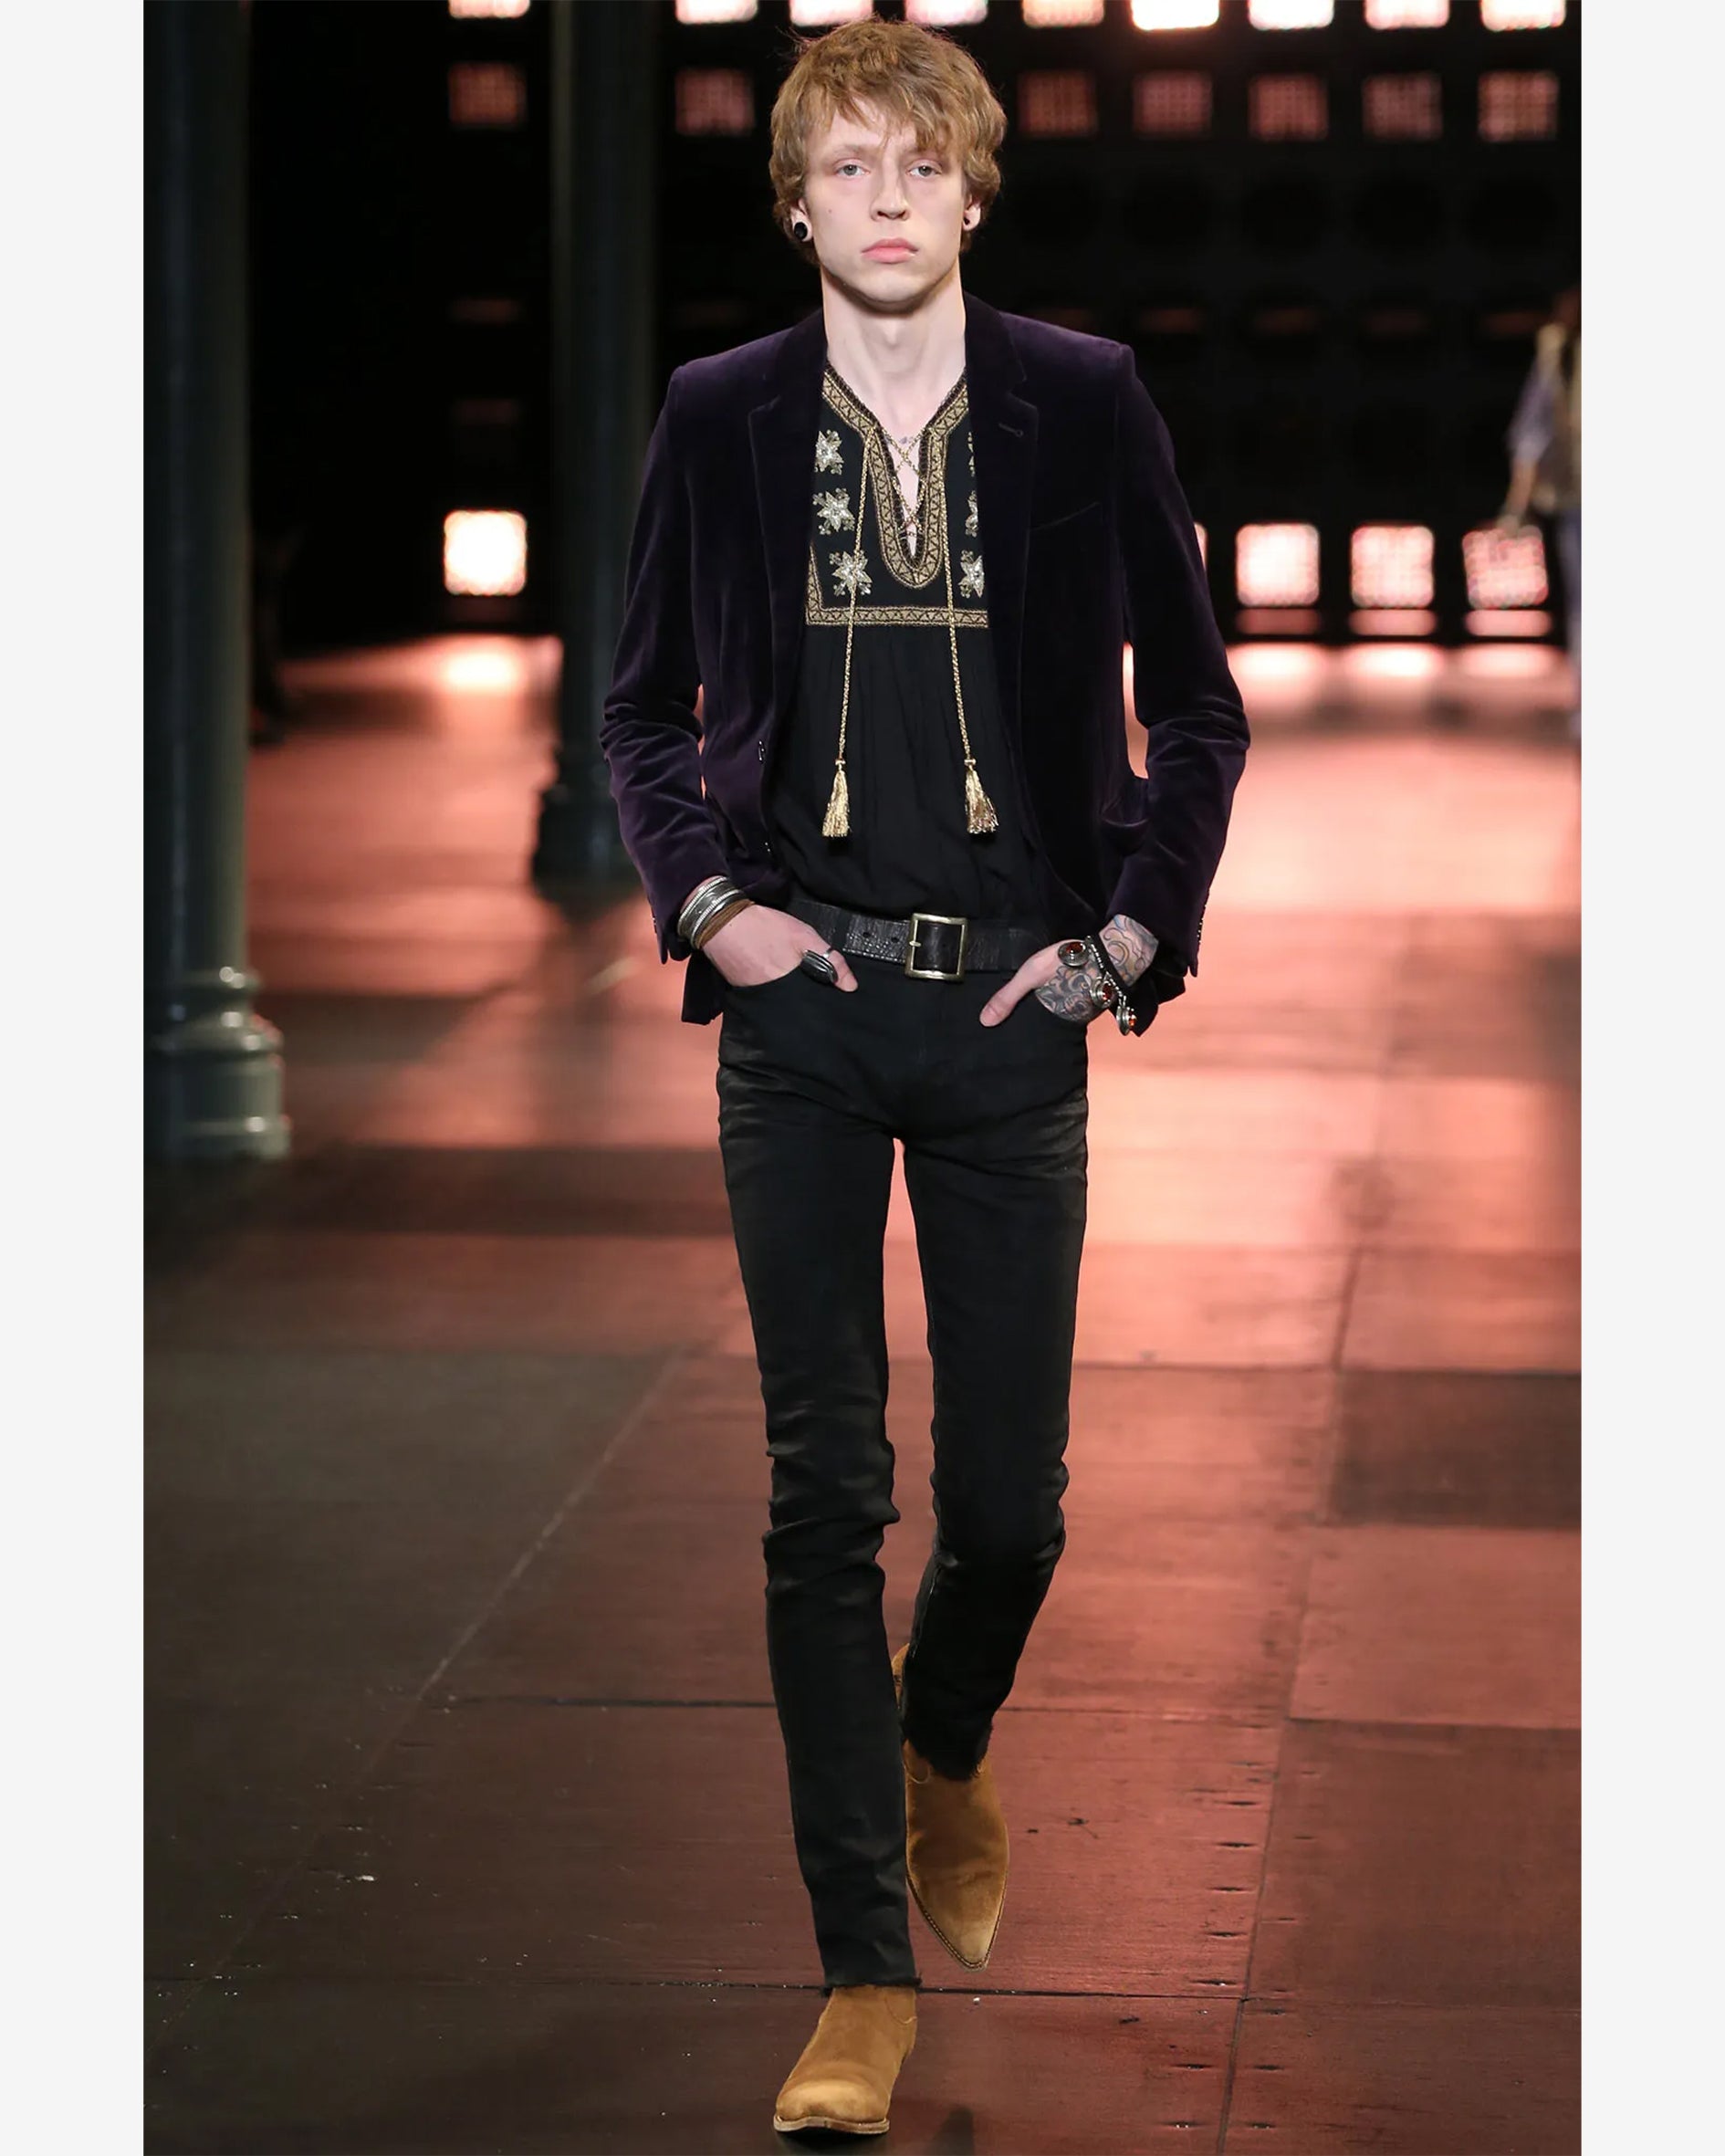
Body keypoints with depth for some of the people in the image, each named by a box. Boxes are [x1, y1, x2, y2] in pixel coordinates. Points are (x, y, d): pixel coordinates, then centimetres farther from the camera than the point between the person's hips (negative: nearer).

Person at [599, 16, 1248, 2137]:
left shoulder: (1084, 406, 1)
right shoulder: (720, 418, 3)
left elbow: (1197, 708, 9)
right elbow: (641, 705, 14)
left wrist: (1132, 932, 1)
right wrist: (705, 902, 1)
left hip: (1013, 1009, 0)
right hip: (800, 1009, 0)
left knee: (1010, 1493, 3)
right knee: (825, 1493, -1)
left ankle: (945, 1742, 38)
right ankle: (866, 1973, 5)